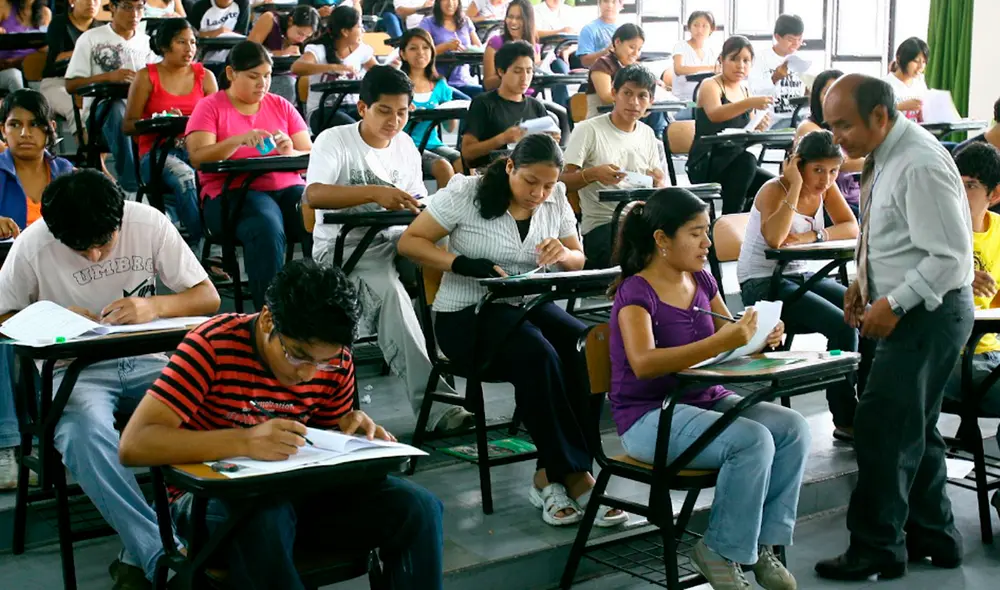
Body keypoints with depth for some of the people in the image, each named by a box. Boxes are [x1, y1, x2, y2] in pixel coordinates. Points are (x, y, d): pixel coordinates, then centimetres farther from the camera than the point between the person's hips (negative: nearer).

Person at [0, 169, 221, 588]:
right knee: (85, 432, -37)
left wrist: (156, 306, -23)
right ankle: (160, 556, -32)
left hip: (146, 361, 2)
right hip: (74, 369, -1)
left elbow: (208, 297, -2)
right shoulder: (34, 246, -9)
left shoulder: (149, 223, -6)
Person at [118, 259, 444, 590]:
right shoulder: (213, 345, -21)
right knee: (265, 521, -40)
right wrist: (244, 442, -41)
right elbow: (133, 445, -29)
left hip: (295, 490, 4)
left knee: (419, 510, -19)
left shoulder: (336, 362, -7)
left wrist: (348, 431, -13)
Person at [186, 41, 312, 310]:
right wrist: (238, 140, -21)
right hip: (230, 194, -3)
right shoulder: (210, 107, 8)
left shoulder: (281, 106, 18)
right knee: (266, 227, -38)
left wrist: (290, 153, -11)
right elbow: (197, 158, -5)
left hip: (287, 188, 4)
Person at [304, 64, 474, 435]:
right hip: (342, 249, -5)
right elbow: (313, 195, -23)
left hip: (391, 242, 6)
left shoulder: (405, 145, 13)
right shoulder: (334, 141, -6)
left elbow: (417, 203, 16)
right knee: (390, 292, -36)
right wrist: (374, 193, -32)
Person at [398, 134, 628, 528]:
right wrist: (464, 264, -23)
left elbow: (578, 260, 14)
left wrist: (564, 255, -12)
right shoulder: (466, 194, -7)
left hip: (531, 304, 5)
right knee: (539, 355, -35)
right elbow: (409, 242, -7)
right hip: (467, 315, -5)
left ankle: (550, 476, -20)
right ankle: (573, 476, -24)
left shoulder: (556, 201, 6)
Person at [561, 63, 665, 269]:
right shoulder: (588, 130, -2)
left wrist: (660, 181, -6)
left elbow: (660, 179, 20)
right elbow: (562, 181, -5)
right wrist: (593, 174, -25)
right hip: (601, 226, -5)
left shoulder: (647, 133, 15)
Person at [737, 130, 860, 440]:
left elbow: (852, 228, -4)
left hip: (802, 276, 7)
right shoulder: (774, 190, -15)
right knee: (842, 326, -25)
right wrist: (796, 185, -29)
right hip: (762, 283, -7)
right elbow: (774, 239, -34)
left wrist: (812, 236, -20)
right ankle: (846, 421, -14)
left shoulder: (826, 186, 5)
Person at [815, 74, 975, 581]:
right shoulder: (883, 156, 6)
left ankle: (877, 549, 6)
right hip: (907, 308, 10)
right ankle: (932, 535, 32)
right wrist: (863, 282, 8)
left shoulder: (919, 166, -23)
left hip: (930, 311, -10)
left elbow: (950, 254, -24)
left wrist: (894, 304, -22)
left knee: (881, 428, -6)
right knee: (915, 426, 18)